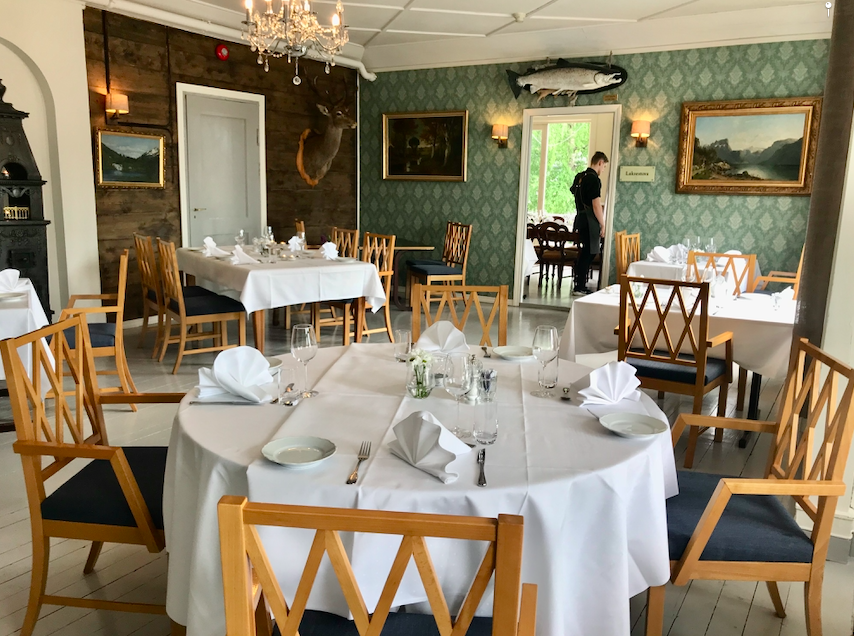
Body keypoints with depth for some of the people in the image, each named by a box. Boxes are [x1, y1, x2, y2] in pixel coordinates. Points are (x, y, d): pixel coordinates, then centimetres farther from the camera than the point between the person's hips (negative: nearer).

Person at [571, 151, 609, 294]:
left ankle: (580, 285, 19)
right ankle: (580, 287, -1)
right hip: (590, 221, -9)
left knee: (584, 252, 15)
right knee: (588, 254, -3)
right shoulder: (594, 179, -15)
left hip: (580, 218, 9)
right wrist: (602, 225, -11)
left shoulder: (579, 177, 11)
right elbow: (596, 205, -17)